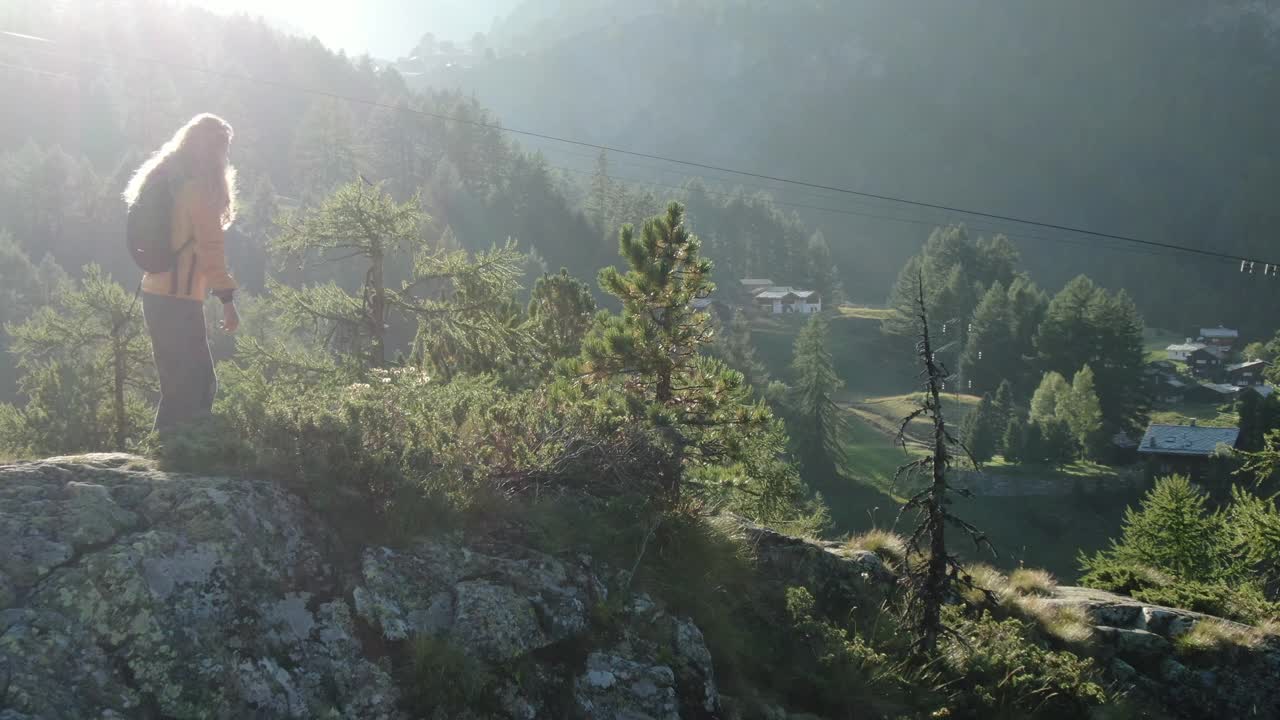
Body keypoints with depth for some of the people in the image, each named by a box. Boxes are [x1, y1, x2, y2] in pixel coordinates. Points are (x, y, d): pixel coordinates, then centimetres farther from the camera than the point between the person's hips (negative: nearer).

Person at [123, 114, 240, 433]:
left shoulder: (164, 179, 15)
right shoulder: (199, 186, -11)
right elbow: (210, 247, -15)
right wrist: (227, 299, -13)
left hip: (155, 295, 9)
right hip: (180, 299, -9)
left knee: (199, 382, 14)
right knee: (190, 388, -6)